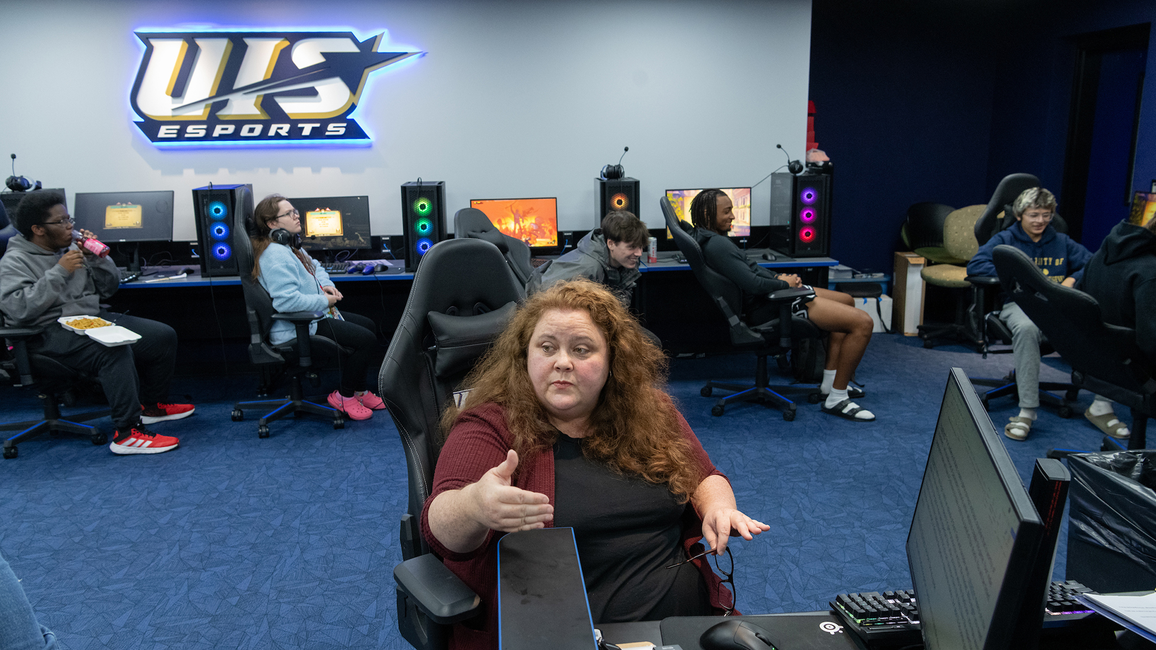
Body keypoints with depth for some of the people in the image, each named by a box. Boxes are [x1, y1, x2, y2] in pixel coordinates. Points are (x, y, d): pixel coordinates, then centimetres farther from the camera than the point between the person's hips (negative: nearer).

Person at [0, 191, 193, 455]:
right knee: (115, 349, -37)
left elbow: (110, 287, 18)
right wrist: (59, 272, -20)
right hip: (53, 331, -8)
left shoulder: (71, 250, 16)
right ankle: (127, 433, -36)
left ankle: (153, 406, 15)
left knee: (164, 335, -3)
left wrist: (96, 257, 1)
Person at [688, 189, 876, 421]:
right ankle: (836, 399, -4)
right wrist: (784, 283, -10)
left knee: (847, 300, 27)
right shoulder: (717, 245, -23)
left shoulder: (708, 238, 10)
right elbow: (753, 284, -28)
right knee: (862, 323, -13)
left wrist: (777, 276, 6)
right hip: (770, 308, -12)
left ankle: (830, 382, 26)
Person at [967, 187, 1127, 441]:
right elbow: (975, 266, -3)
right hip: (1020, 304, -3)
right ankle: (1027, 411, -37)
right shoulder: (1005, 239, 11)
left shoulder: (1062, 242, 23)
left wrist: (1072, 279, -3)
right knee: (1026, 328, -41)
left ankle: (1101, 406, -17)